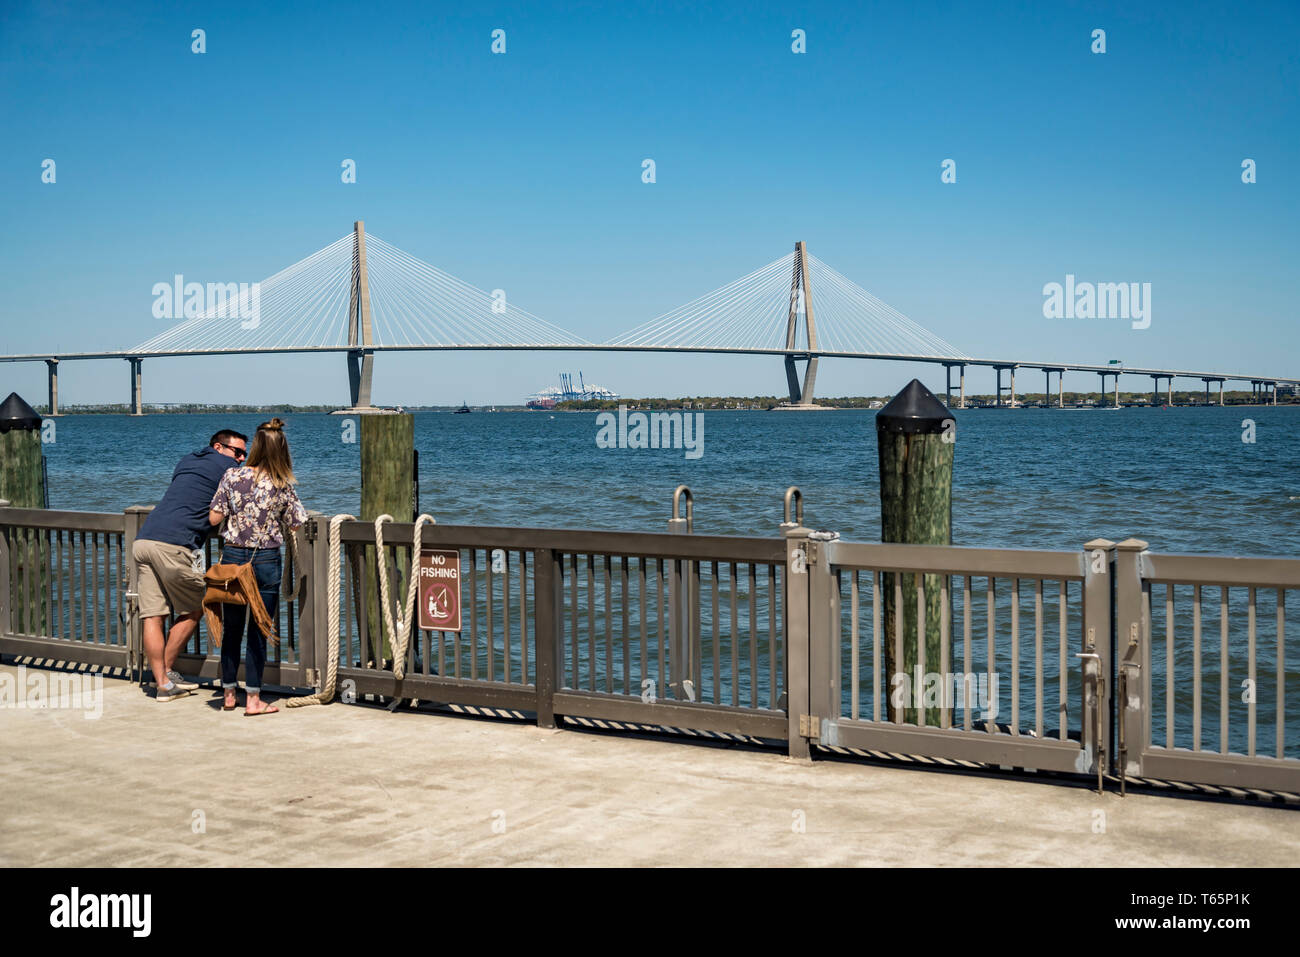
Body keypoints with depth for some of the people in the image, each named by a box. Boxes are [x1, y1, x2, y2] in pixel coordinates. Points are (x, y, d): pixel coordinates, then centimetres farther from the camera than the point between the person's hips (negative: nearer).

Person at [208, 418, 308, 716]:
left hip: (232, 557, 1)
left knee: (231, 629, 15)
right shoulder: (283, 487, -7)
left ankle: (228, 694, 22)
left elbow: (214, 518, -3)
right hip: (266, 561, -1)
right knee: (259, 632, 6)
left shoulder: (232, 477, -6)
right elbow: (296, 524, 0)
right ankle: (253, 699, 8)